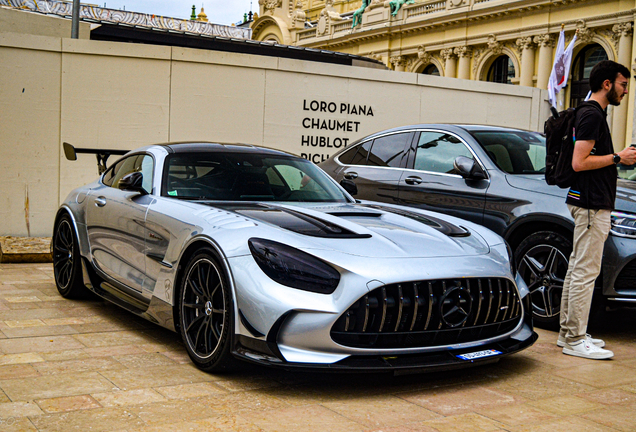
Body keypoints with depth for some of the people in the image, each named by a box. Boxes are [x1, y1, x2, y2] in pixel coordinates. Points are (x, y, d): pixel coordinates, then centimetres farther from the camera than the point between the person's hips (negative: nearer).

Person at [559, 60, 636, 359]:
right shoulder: (592, 115, -14)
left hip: (590, 203, 11)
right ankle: (575, 340, -2)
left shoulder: (591, 114, 18)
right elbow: (579, 163, -21)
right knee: (585, 271, -7)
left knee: (577, 268, 13)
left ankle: (568, 332, 20)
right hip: (592, 205, -11)